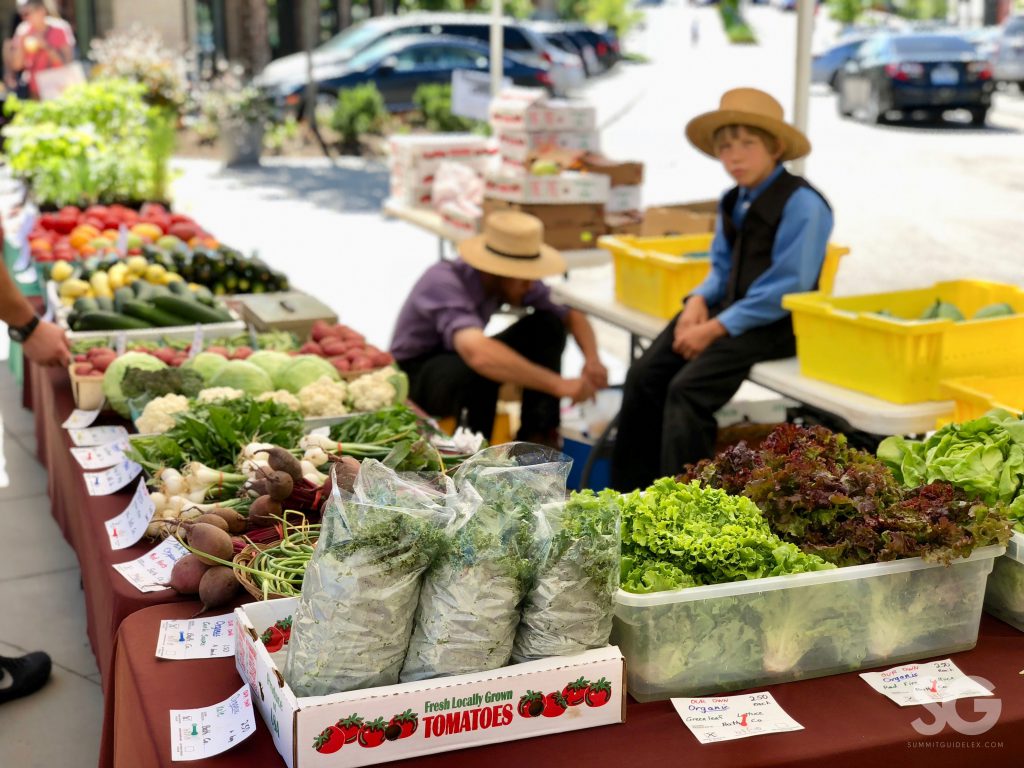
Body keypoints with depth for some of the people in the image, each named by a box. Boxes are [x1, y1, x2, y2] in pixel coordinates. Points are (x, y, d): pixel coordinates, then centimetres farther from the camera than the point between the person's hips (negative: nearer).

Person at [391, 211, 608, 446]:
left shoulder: (511, 280, -13)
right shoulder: (445, 282, -33)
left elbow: (572, 316, 0)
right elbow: (478, 354, -50)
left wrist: (592, 360, -22)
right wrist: (559, 385, -49)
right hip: (415, 374, -7)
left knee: (548, 325, -12)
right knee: (483, 370, -38)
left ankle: (536, 435, -10)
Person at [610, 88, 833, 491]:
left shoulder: (801, 204, -14)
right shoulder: (733, 201, 12)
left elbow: (784, 290, -18)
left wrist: (716, 328, -19)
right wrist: (699, 301, -3)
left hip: (775, 322, -8)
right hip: (730, 309, 8)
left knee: (687, 388, -23)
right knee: (644, 376, -6)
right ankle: (632, 492, 4)